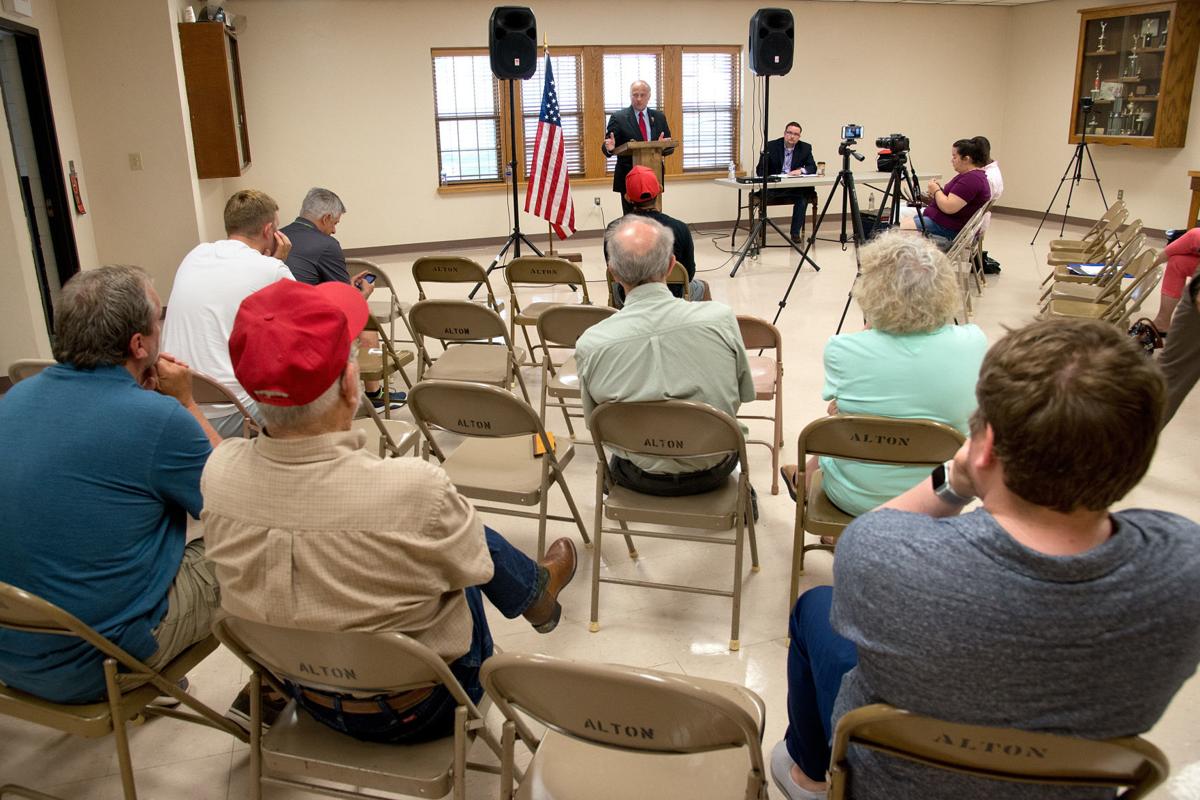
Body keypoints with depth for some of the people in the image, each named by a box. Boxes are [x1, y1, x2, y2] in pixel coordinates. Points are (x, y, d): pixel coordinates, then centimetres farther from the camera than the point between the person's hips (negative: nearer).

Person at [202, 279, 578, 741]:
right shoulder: (415, 490, -37)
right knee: (470, 541, 18)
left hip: (309, 700, 4)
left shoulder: (218, 473, -22)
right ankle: (537, 588, 48)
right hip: (415, 716, -4)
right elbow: (473, 565, -16)